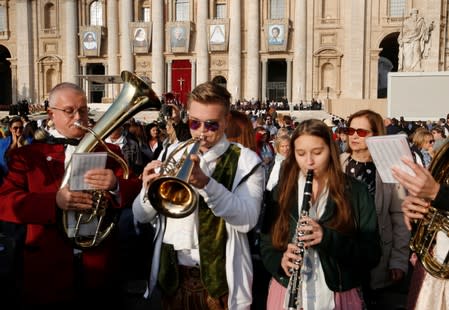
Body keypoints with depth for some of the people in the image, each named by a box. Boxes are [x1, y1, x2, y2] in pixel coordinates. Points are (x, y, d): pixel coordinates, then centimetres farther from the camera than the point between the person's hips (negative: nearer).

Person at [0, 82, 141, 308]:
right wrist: (54, 201, -26)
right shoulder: (27, 155, 2)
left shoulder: (108, 152, 7)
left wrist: (115, 186, -27)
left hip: (99, 268, 2)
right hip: (47, 272, -1)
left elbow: (136, 192, -4)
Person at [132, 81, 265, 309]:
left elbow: (247, 219, -20)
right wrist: (149, 190, -18)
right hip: (172, 274, 4)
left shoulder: (245, 161, -6)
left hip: (219, 278, -3)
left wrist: (206, 183, -32)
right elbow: (141, 216, 3)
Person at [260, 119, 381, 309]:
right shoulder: (280, 192, 1)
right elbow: (266, 244, 4)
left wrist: (328, 237, -25)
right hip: (287, 293, 1)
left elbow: (372, 254, -8)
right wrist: (279, 260, -18)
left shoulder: (356, 193, -5)